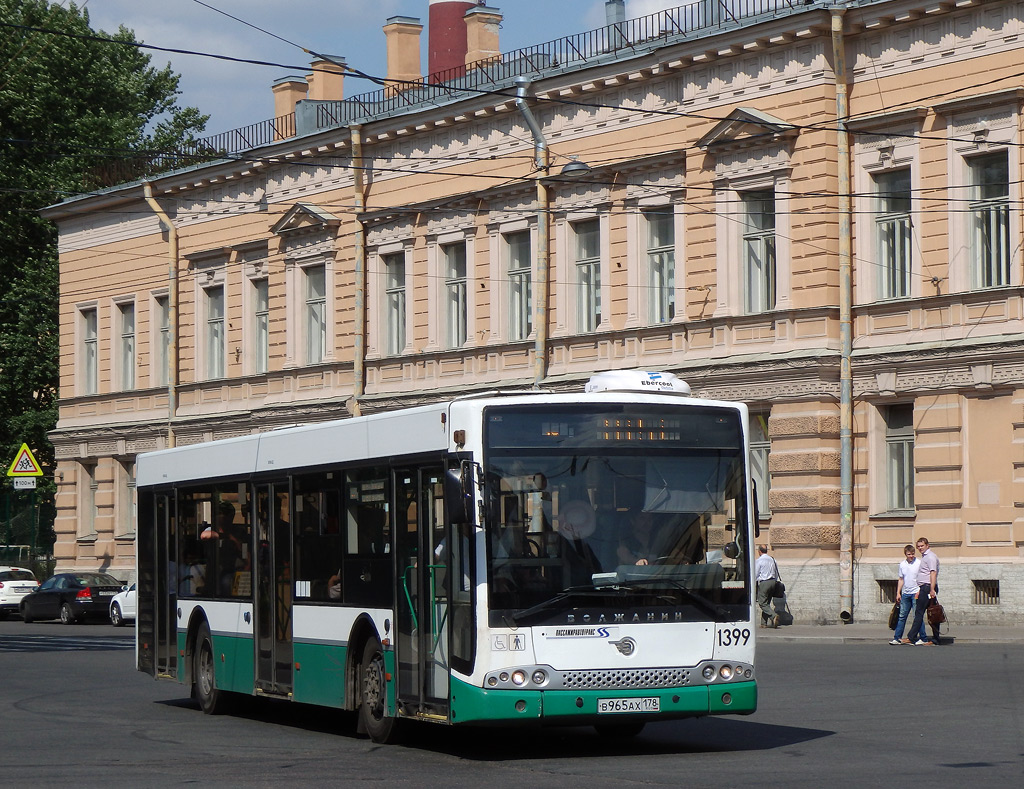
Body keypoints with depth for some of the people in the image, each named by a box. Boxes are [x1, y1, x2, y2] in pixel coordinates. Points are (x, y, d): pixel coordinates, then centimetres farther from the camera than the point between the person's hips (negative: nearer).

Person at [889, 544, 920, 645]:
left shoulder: (919, 563, -5)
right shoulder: (902, 564, 11)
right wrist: (898, 593, 12)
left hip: (916, 594, -5)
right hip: (905, 594, 5)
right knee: (902, 616, 6)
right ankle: (897, 638, 7)